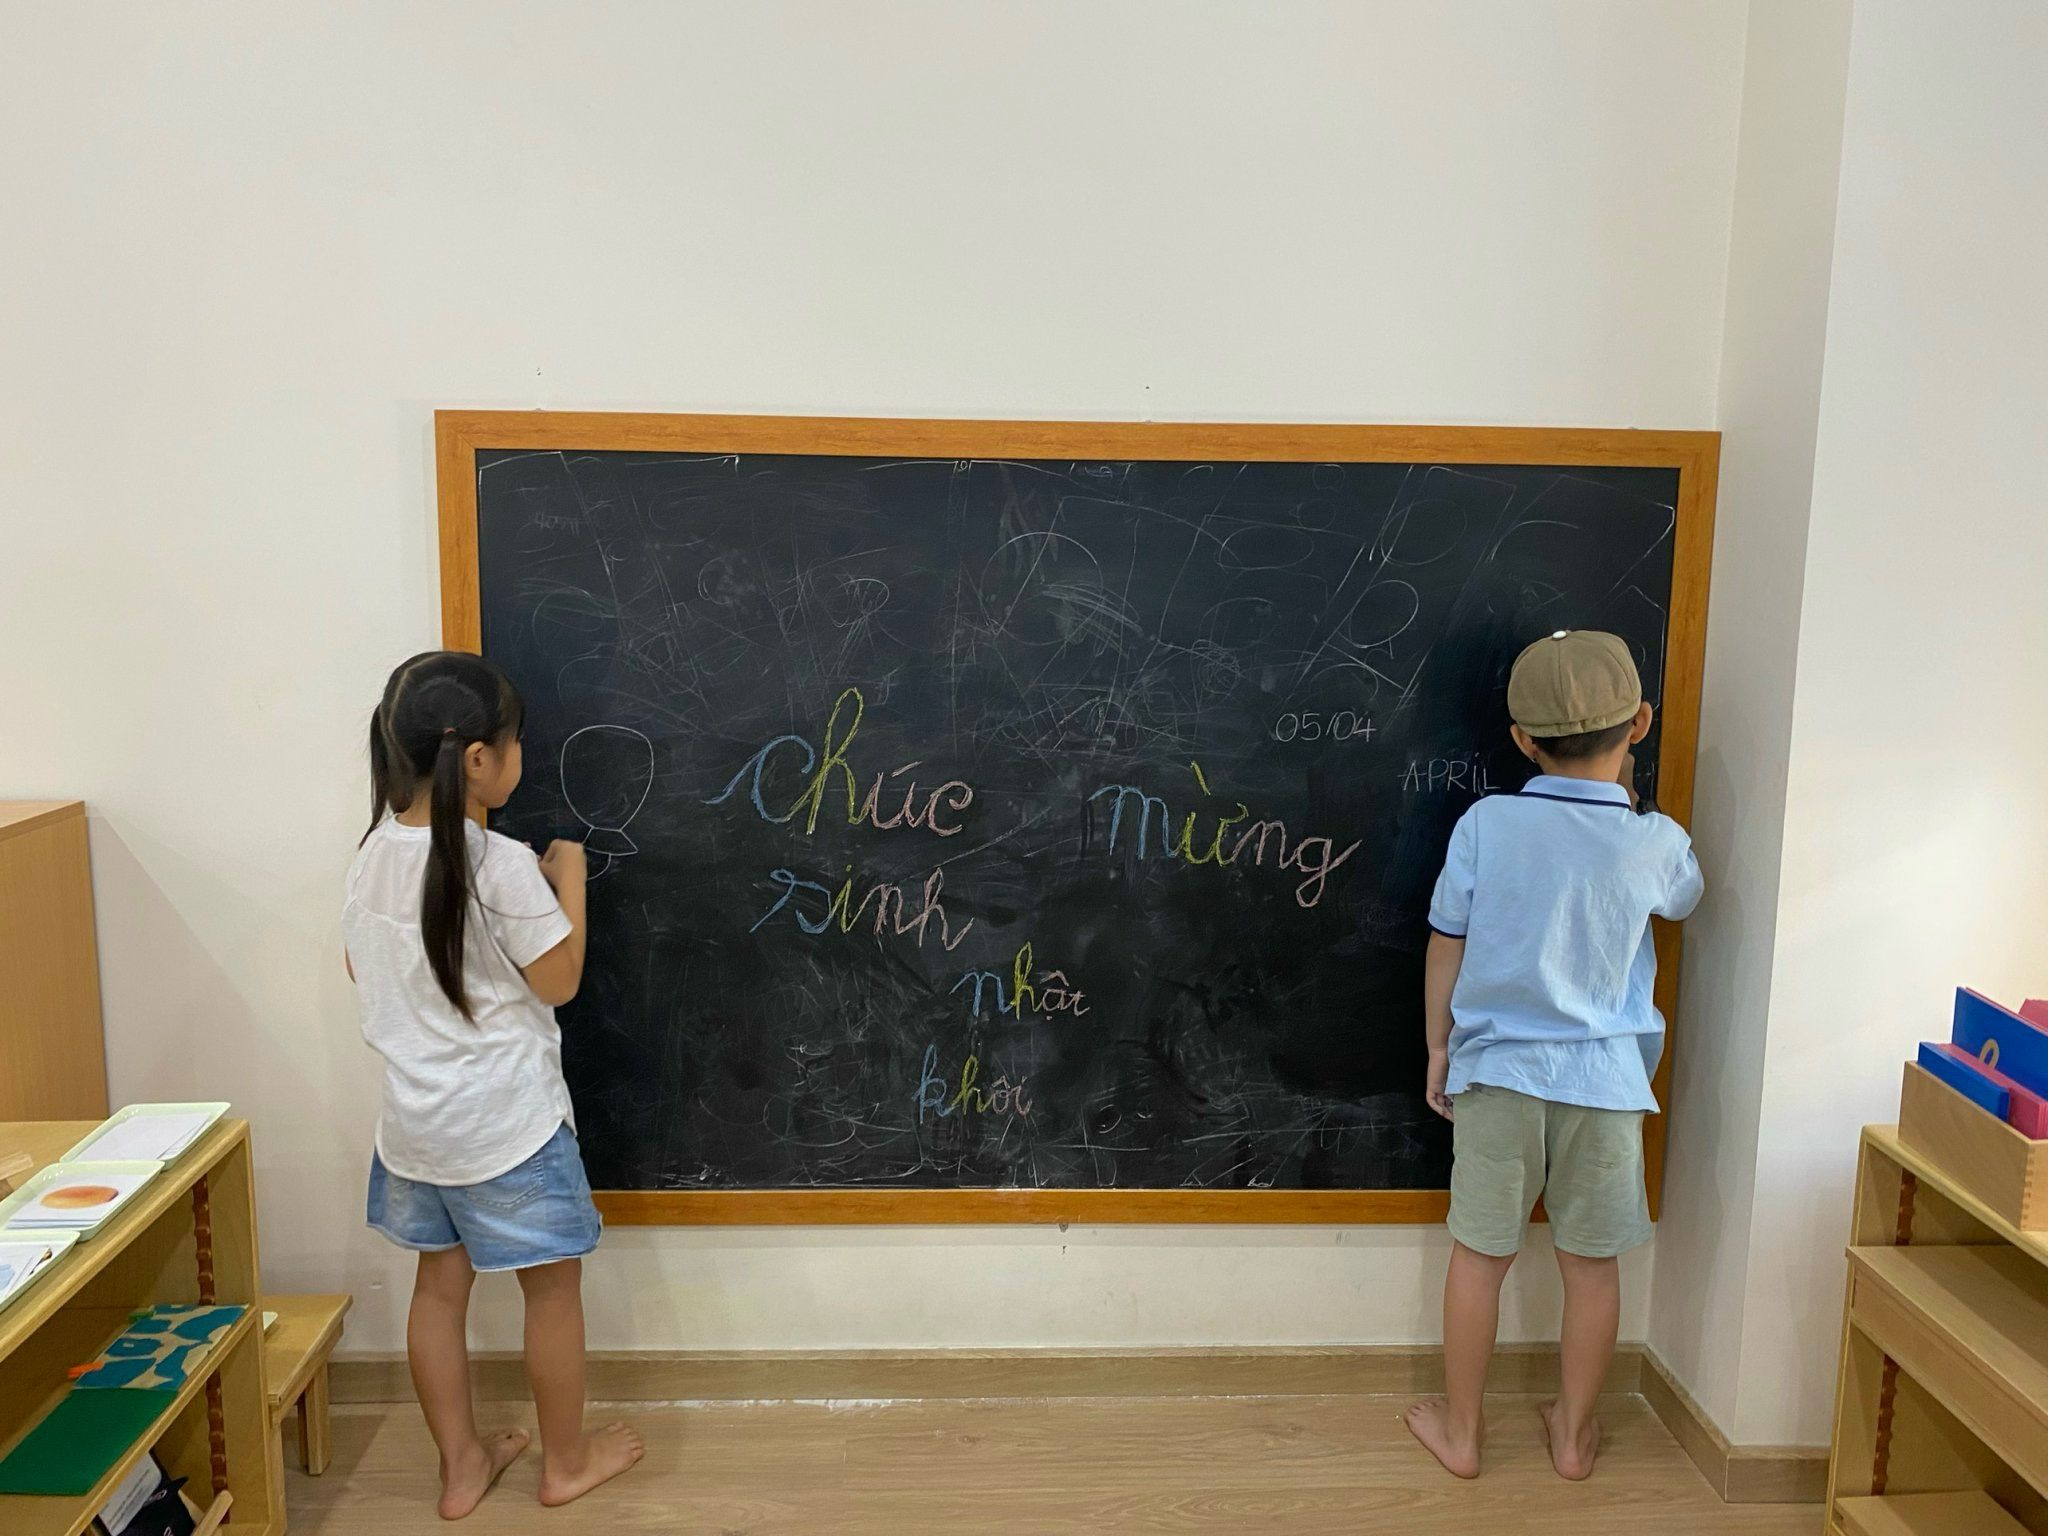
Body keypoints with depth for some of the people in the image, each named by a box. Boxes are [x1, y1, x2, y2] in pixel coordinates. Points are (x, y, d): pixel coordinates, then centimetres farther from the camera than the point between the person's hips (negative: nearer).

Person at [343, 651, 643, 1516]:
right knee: (552, 1286, 12)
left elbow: (361, 973, 12)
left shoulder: (374, 854, -1)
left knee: (440, 1286, 19)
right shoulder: (501, 865, -23)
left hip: (415, 1120, 7)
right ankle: (566, 1462, 28)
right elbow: (559, 981, -15)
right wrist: (568, 878, -5)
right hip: (507, 1123, -7)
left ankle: (462, 1466, 33)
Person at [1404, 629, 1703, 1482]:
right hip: (1605, 1078, 0)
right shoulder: (1654, 842, -10)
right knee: (1593, 1264, 17)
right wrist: (1626, 800, 16)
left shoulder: (1485, 824, -10)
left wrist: (1439, 1047, 10)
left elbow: (1445, 949, -3)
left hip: (1496, 1070, 0)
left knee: (1480, 1254, 13)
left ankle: (1460, 1429, 26)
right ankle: (1574, 1430, 32)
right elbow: (1682, 897, 15)